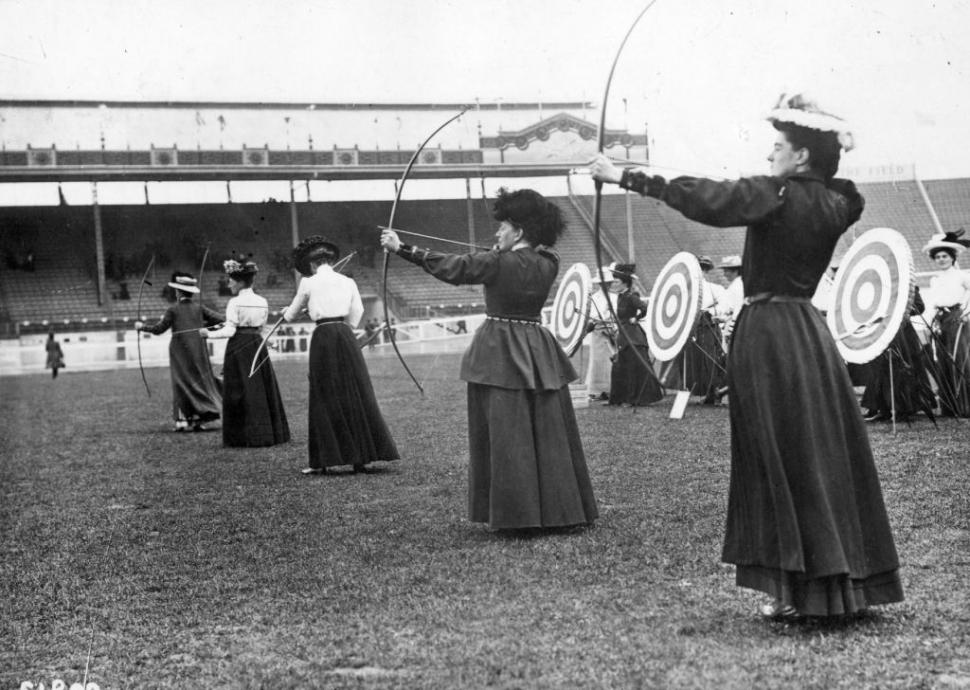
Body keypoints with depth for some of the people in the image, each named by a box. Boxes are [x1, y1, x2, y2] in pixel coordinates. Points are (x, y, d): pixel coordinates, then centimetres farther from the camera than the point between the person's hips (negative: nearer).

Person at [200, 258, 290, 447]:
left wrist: (209, 334, -1)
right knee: (263, 390, 10)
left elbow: (230, 331, -13)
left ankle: (245, 437, 0)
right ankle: (269, 434, 13)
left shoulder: (235, 303, -10)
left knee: (240, 393, 0)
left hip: (239, 347, -5)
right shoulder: (263, 302, 7)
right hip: (258, 344, 5)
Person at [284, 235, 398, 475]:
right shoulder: (348, 282, 9)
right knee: (356, 394, 6)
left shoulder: (309, 283, 1)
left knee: (325, 398, 2)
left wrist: (287, 313, 37)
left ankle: (322, 461, 3)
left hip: (323, 338, -3)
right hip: (346, 336, 3)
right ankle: (360, 457, 7)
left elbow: (293, 314, 15)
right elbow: (354, 317, 13)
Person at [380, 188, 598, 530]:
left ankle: (516, 514, 0)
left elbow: (451, 266, -6)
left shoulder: (498, 263, -12)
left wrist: (401, 248, 1)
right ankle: (559, 509, 13)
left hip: (500, 354, -5)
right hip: (538, 354, 5)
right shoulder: (547, 264, 2)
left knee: (507, 435, -1)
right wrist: (503, 250, 22)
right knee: (549, 434, 8)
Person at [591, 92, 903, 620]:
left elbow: (702, 198, -16)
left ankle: (800, 591, 3)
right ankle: (844, 584, 16)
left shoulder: (774, 196, -13)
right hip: (809, 334, 7)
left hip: (768, 335, -7)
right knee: (825, 458, 9)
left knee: (784, 462, -2)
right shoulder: (834, 204, 6)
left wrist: (626, 177, -12)